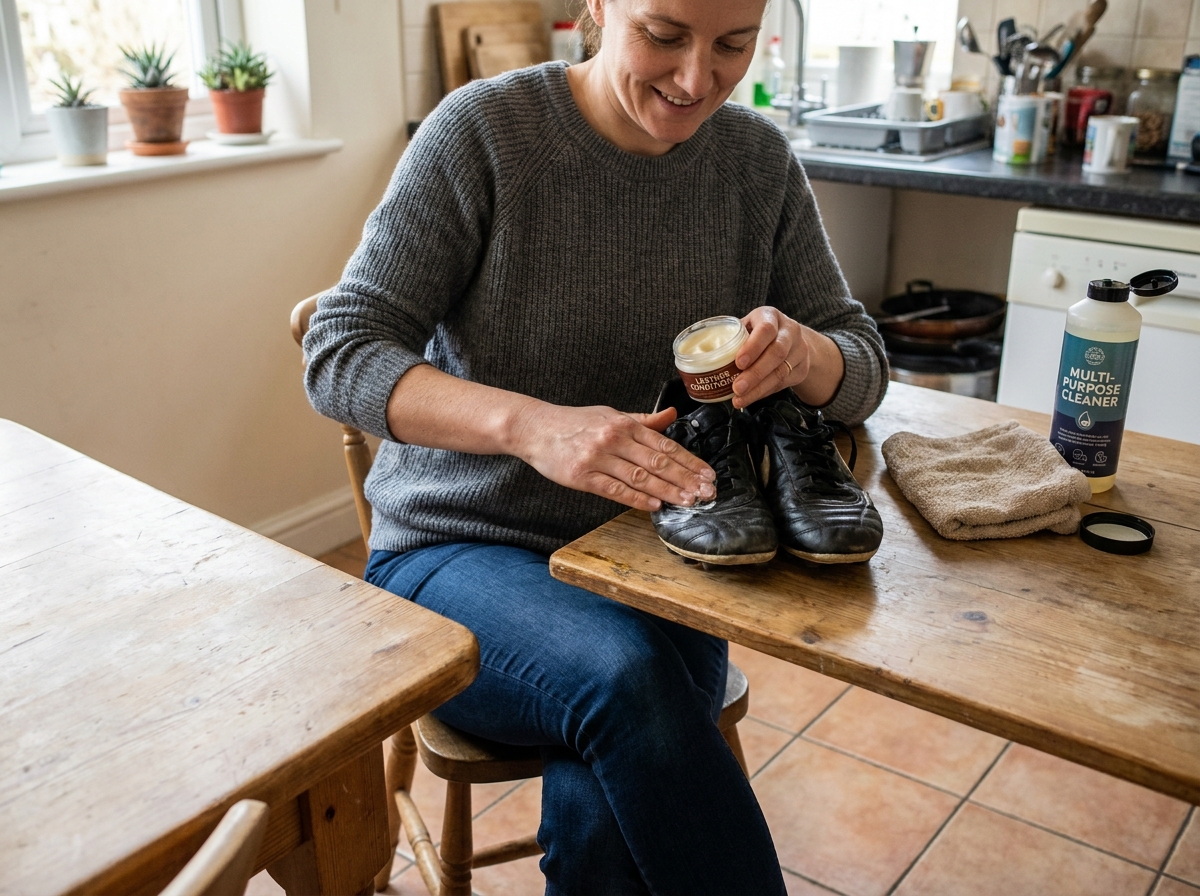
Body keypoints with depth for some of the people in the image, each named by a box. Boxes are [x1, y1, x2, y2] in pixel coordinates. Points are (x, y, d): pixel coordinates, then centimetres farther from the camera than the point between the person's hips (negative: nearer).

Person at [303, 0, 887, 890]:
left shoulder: (759, 159, 1)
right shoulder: (484, 130, -11)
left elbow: (864, 360, 4)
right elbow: (340, 353, -15)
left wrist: (802, 352, -22)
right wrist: (532, 423, -33)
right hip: (459, 548, -2)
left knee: (604, 810, -28)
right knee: (623, 673, -33)